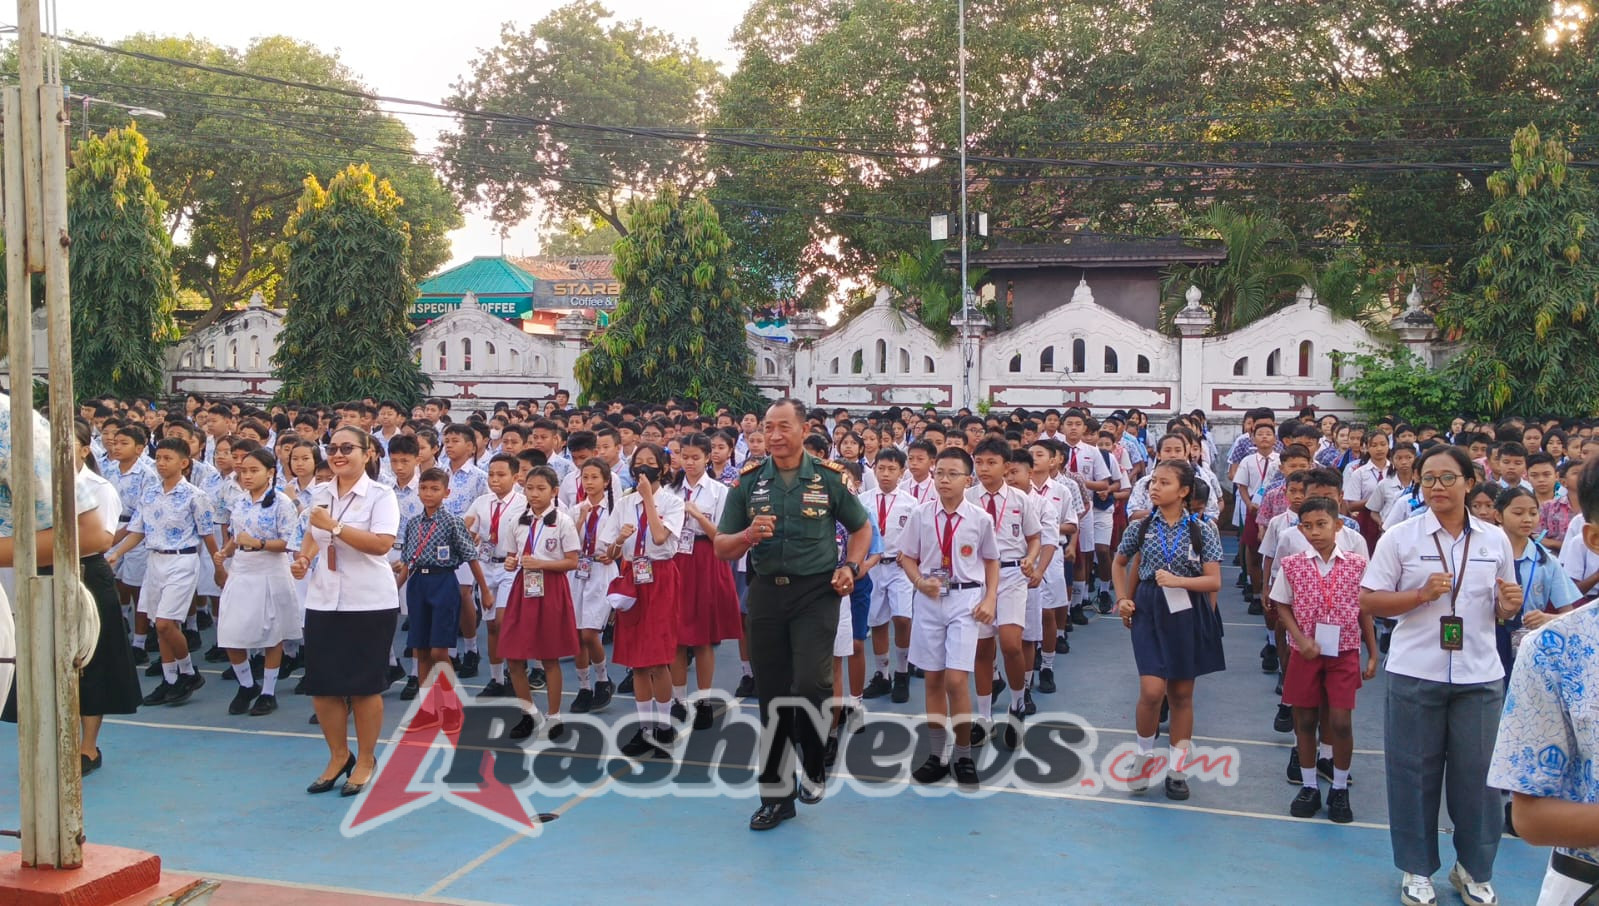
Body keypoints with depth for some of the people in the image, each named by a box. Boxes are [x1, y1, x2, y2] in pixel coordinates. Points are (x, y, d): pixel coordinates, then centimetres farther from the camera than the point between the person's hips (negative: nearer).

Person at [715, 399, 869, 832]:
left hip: (817, 591, -2)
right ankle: (776, 793, 20)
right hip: (766, 591, 2)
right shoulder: (748, 480, 3)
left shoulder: (829, 478, -1)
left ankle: (813, 767, 11)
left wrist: (850, 566, -3)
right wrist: (749, 535, -16)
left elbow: (861, 528, 14)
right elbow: (722, 547, 5)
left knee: (810, 683, -17)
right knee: (771, 694, 8)